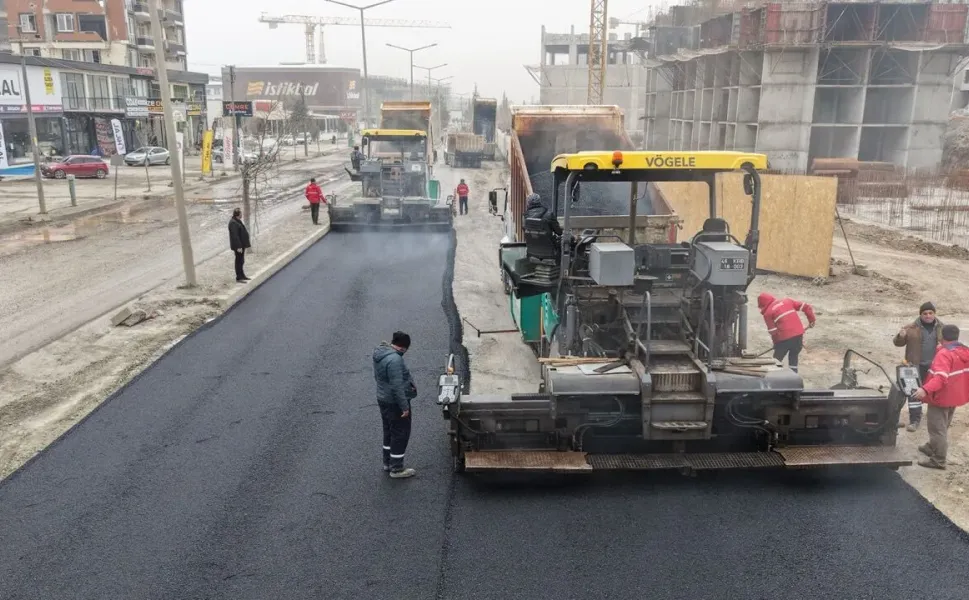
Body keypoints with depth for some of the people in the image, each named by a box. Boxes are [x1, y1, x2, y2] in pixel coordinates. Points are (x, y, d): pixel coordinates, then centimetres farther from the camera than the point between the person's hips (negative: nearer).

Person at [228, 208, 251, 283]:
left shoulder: (238, 221, 12)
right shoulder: (233, 223, -21)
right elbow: (235, 236, -25)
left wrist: (246, 244, 22)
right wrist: (238, 247, -26)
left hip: (241, 245, 10)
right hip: (238, 246, -10)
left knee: (241, 261, 19)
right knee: (239, 261, -3)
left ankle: (242, 275, 30)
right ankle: (239, 277, 4)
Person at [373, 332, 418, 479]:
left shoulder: (380, 353, 3)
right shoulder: (394, 359, -28)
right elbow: (397, 387, -28)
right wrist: (404, 406, -21)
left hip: (383, 399, 10)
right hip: (395, 402, -9)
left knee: (389, 432, 22)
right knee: (400, 434, 3)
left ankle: (388, 462, 34)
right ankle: (397, 469, 12)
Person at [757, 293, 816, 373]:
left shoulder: (767, 313, 3)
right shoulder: (787, 301, 16)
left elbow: (773, 331, 0)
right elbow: (805, 306, 10)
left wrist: (776, 343, 15)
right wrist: (811, 319, 18)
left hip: (785, 338, -5)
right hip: (799, 334, 5)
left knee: (776, 360, 10)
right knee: (793, 357, 22)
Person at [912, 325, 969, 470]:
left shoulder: (944, 354, -25)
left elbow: (940, 377, -38)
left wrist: (925, 389, -49)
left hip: (941, 397, -9)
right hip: (955, 396, 9)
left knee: (937, 428, -1)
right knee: (942, 426, 23)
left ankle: (938, 460, 4)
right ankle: (932, 447, 40)